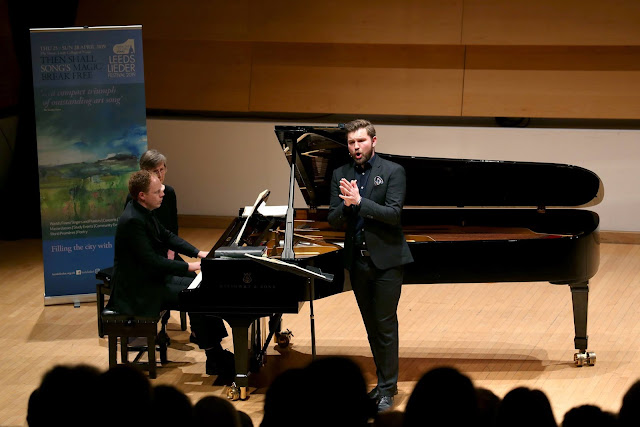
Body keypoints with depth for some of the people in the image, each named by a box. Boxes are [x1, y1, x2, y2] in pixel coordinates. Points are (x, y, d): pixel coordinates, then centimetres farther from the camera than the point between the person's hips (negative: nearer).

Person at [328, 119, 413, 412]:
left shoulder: (393, 172, -7)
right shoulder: (340, 175, 6)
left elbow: (393, 214, -17)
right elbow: (333, 221, 0)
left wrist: (359, 201, -25)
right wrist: (346, 204, -21)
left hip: (386, 260, -5)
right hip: (357, 262, 5)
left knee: (386, 325, -4)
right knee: (371, 326, 13)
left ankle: (387, 389, 3)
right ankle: (384, 380, 24)